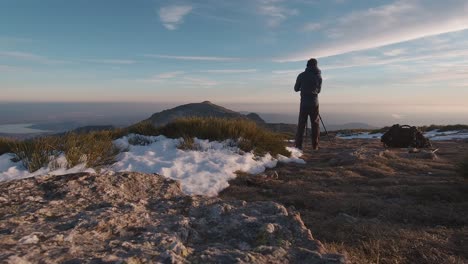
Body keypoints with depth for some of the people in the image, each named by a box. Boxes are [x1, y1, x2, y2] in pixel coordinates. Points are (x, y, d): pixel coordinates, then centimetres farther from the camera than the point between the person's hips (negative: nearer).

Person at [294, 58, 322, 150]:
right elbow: (319, 90, 13)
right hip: (314, 103, 1)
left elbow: (296, 89, 6)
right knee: (315, 124, 7)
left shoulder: (301, 75, -2)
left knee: (301, 124, 4)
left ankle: (298, 145, 1)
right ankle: (315, 146, 6)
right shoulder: (319, 76, 3)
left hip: (304, 103, 0)